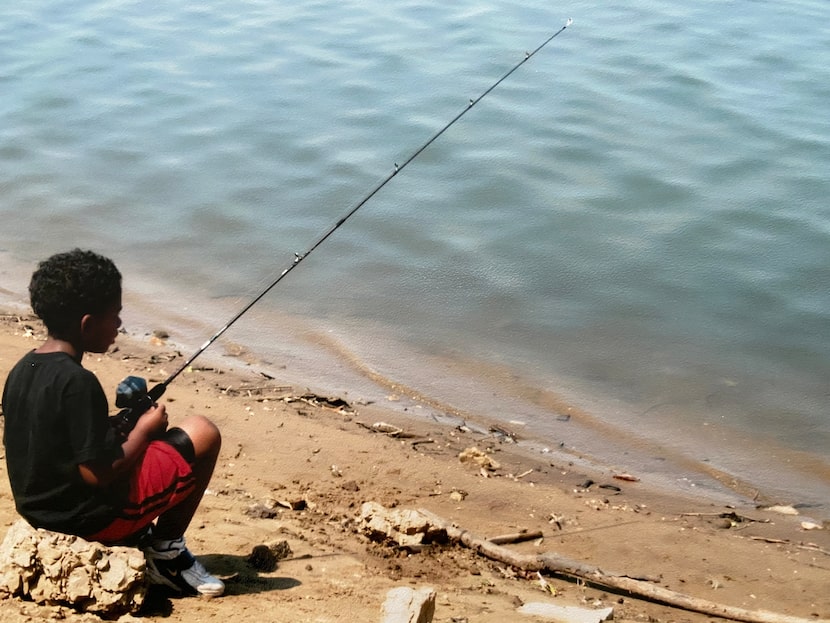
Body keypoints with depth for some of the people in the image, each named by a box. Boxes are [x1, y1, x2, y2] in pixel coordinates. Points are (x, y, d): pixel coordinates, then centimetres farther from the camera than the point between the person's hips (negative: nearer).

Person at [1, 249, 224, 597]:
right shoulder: (78, 382, -25)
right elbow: (98, 473, -24)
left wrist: (116, 429, 10)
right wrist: (144, 430, -9)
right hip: (93, 518, -9)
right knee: (203, 435, 2)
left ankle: (145, 537, 25)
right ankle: (166, 550, 10)